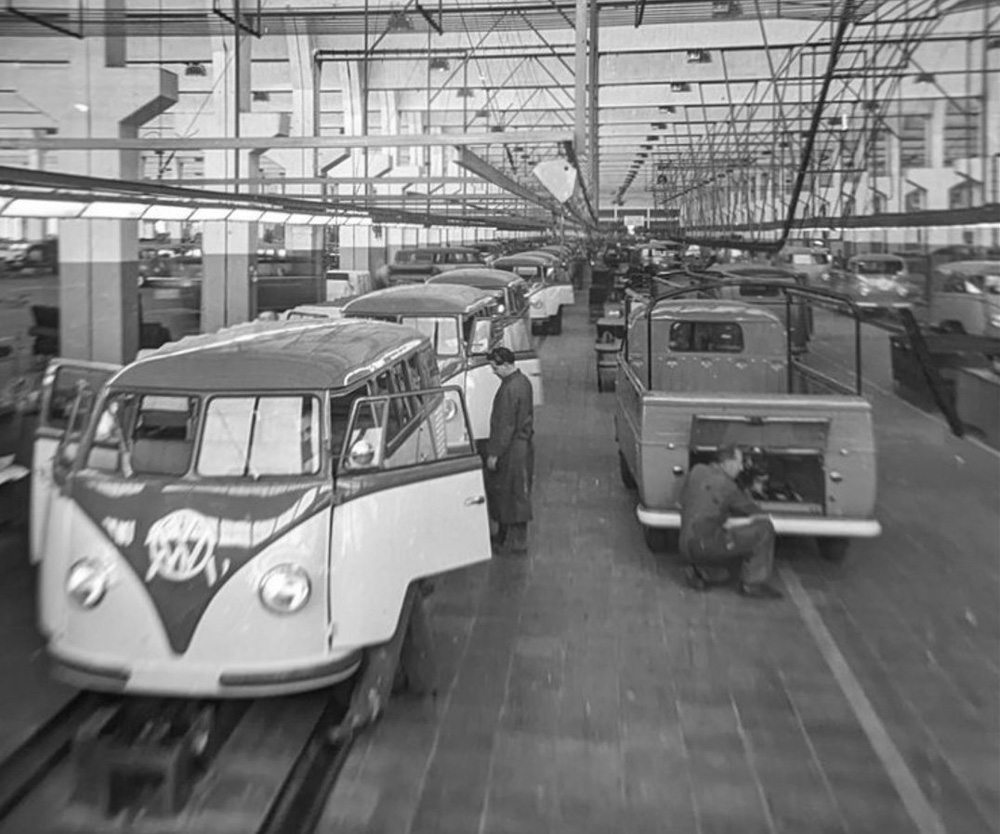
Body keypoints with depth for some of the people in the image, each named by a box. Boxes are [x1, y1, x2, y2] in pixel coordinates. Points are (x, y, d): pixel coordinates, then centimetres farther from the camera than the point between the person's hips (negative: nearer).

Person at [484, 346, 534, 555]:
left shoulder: (509, 389, -23)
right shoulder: (523, 381, 8)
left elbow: (505, 425, -23)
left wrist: (494, 453, -18)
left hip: (511, 449, -10)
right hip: (523, 443, 10)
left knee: (512, 493, -1)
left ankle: (517, 543, 7)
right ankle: (504, 536, 28)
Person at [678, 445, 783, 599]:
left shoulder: (697, 471, 7)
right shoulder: (727, 486, -10)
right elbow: (754, 512, 2)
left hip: (687, 544, 8)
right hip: (705, 545, -8)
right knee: (764, 528, -7)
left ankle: (703, 571, 13)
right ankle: (753, 583, -1)